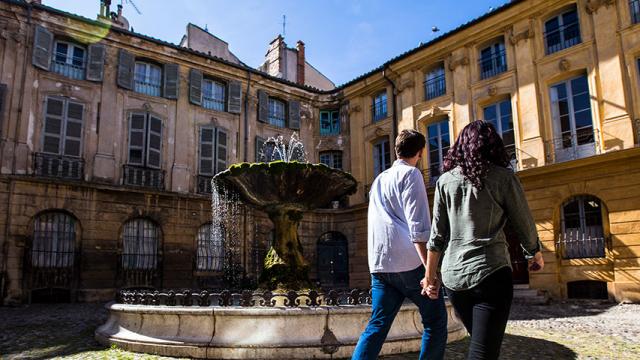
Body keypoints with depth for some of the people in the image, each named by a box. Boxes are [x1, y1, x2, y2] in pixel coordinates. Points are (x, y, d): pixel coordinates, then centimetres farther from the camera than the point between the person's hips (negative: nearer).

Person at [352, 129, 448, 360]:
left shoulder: (379, 179, 22)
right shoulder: (411, 174, -1)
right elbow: (418, 226, -12)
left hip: (380, 265, 7)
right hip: (410, 262, -6)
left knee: (377, 325, 6)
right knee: (435, 322, 8)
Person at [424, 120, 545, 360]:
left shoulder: (445, 180, 7)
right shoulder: (503, 177, 0)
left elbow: (437, 236, 5)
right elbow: (524, 226, 7)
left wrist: (430, 276, 12)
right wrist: (536, 255, 26)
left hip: (453, 275, 4)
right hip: (490, 273, -4)